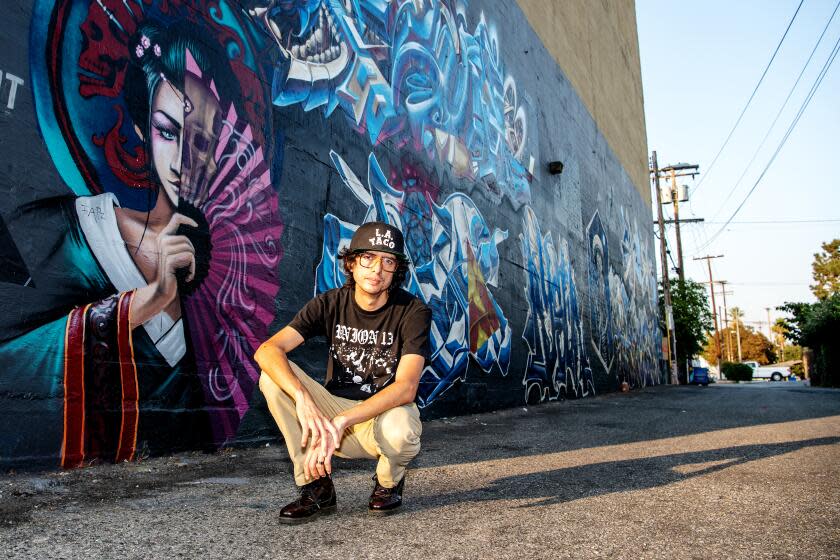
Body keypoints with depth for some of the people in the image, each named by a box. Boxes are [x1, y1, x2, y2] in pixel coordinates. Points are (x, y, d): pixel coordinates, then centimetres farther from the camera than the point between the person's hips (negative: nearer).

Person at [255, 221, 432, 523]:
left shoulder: (413, 311, -15)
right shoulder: (330, 304, -8)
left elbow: (406, 388, -26)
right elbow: (267, 350, -20)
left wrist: (340, 421, -36)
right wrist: (303, 399, -38)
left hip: (387, 412, -2)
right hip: (334, 409, 3)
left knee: (398, 429, -39)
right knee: (274, 375, -20)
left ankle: (388, 482, 2)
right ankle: (317, 487, -9)